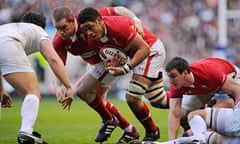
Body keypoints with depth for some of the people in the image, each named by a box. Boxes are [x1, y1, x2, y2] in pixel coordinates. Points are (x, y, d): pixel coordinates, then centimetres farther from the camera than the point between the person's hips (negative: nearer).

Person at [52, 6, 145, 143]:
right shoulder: (59, 41, -17)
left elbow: (118, 10, -25)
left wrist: (136, 19, -41)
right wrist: (58, 86, -41)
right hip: (96, 63, 8)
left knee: (82, 90, -12)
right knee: (98, 101, 16)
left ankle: (109, 120, 10)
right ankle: (129, 130, 31)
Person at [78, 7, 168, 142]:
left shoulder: (118, 26, -34)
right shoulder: (93, 40, -10)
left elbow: (144, 48, -29)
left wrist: (126, 69, -33)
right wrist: (112, 64, -19)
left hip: (152, 50, -8)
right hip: (136, 54, 8)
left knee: (132, 98, -14)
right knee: (158, 102, 16)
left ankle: (152, 132, 6)